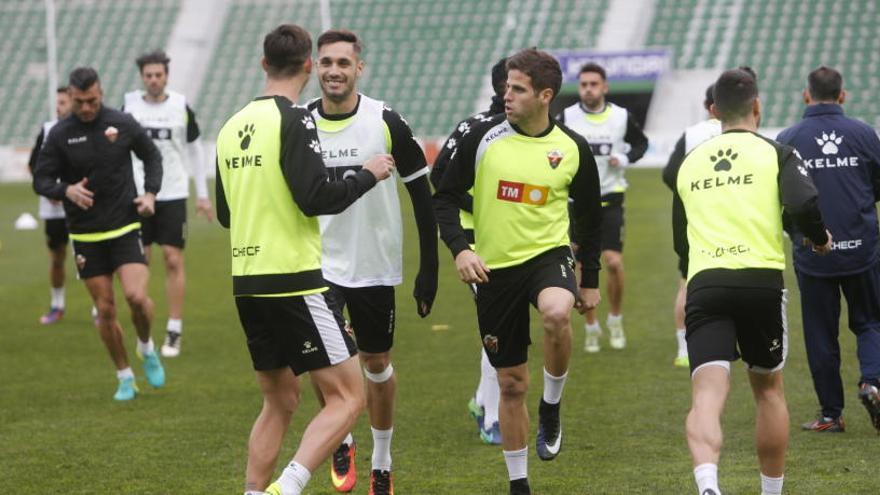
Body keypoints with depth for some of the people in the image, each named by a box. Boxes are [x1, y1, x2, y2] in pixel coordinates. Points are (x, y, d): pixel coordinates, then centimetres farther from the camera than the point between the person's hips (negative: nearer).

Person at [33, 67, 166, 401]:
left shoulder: (123, 124, -3)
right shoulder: (60, 135, -5)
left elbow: (152, 156, 13)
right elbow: (41, 180, -2)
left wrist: (150, 193, -2)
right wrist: (67, 190, -22)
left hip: (125, 228, -1)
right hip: (86, 235, 1)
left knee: (136, 296, -17)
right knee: (105, 310, 2)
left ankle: (146, 348, 14)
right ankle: (125, 378, 17)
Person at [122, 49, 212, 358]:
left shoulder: (181, 107, 0)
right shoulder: (130, 105, 1)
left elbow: (195, 150, 9)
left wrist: (202, 195, 7)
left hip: (173, 194, -1)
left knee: (174, 260, -4)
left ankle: (174, 332, 1)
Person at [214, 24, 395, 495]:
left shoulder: (232, 126, 11)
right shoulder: (293, 121, -12)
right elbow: (316, 197, -19)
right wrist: (367, 175, -4)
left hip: (246, 282, 8)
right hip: (294, 280, -8)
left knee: (280, 400, 18)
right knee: (347, 398, -5)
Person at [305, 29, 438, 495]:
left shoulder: (386, 123, -10)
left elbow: (422, 196, -3)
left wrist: (429, 269, -6)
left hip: (375, 266, -1)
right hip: (319, 263, 1)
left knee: (376, 364, 10)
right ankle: (341, 441, 8)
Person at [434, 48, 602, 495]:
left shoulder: (572, 148, -1)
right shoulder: (483, 137, -4)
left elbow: (589, 215, 12)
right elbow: (445, 198, 1)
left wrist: (590, 280, 13)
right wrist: (459, 248, -15)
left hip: (549, 256, -1)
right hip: (495, 269, 1)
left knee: (556, 313, -37)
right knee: (511, 385, 5)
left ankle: (551, 407, -10)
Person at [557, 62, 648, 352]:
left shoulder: (622, 117, -2)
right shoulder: (566, 118, -4)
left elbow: (641, 142, 14)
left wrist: (626, 159, -5)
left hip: (610, 198, 0)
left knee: (614, 263, -9)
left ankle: (615, 320, 14)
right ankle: (591, 328, 13)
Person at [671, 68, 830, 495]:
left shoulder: (690, 163, 20)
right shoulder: (776, 154, 8)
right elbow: (803, 205, -10)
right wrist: (820, 239, 10)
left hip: (703, 284, 1)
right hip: (761, 280, -1)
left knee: (707, 394, -12)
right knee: (768, 388, 19)